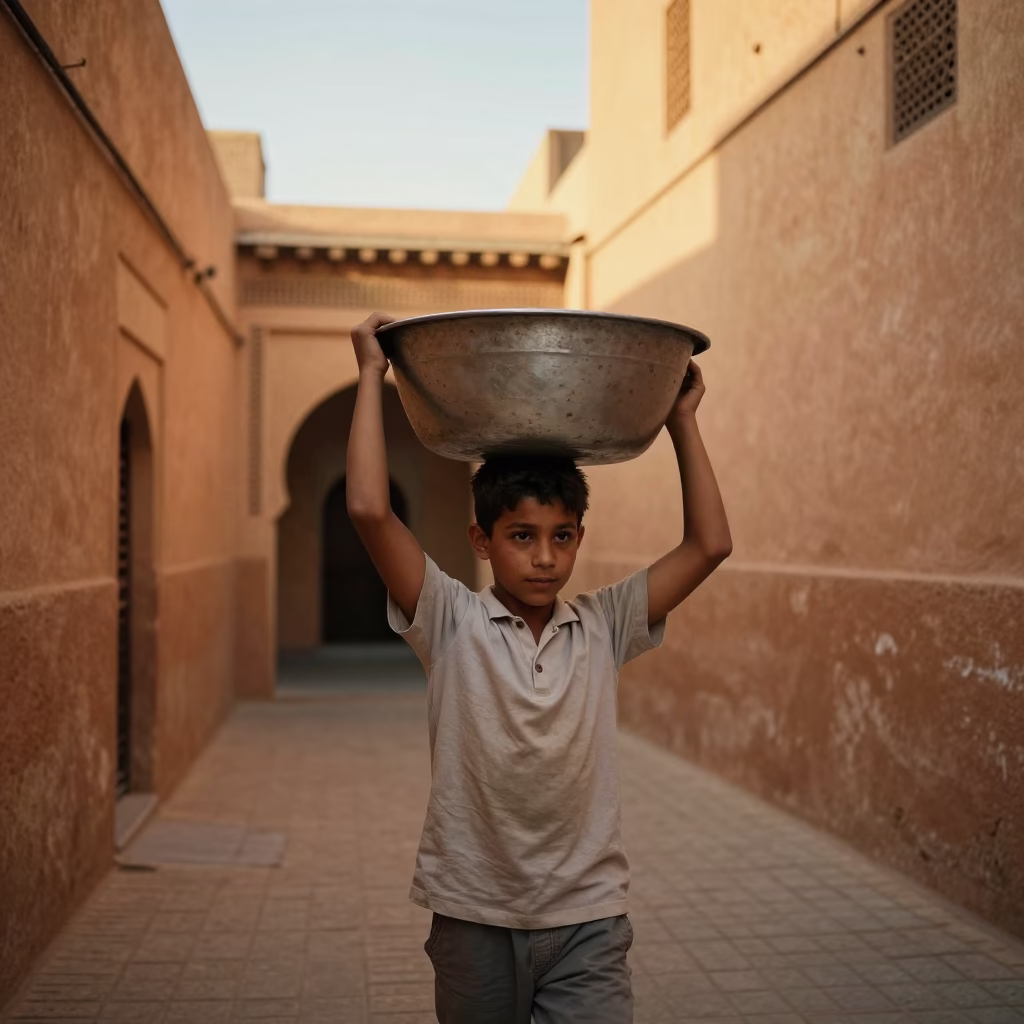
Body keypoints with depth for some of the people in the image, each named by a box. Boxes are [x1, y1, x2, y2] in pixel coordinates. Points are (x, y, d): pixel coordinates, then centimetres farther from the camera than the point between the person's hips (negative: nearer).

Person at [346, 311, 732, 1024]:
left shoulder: (603, 627, 1)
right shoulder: (452, 624, -6)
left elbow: (710, 544, -1)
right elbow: (370, 510, -17)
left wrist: (683, 419, 2)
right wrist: (372, 376, -10)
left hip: (589, 918, 1)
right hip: (473, 918, -1)